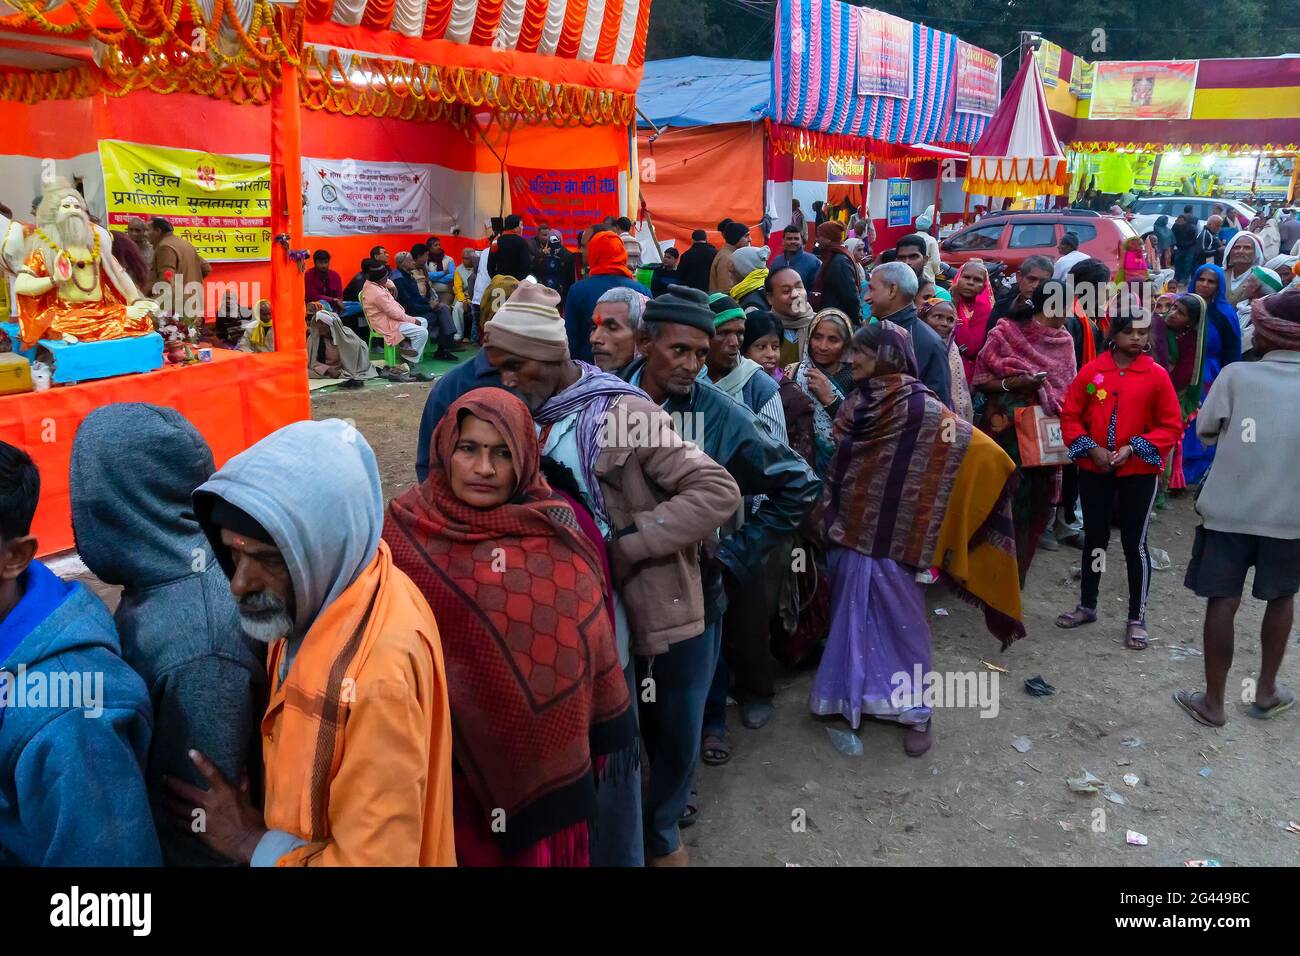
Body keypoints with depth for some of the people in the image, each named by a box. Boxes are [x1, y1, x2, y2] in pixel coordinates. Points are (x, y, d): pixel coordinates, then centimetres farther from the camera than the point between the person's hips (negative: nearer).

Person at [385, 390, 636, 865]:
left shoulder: (560, 531, -8)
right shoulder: (408, 531, -9)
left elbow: (593, 638, -2)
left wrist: (609, 733, -1)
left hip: (547, 754, 1)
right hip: (453, 758, 0)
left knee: (544, 847, 16)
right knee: (466, 849, 17)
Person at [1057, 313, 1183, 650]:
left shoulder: (1157, 375, -5)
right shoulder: (1091, 371, -1)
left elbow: (1172, 426, -3)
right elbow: (1070, 416, 2)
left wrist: (1134, 448, -14)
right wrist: (1091, 448, -11)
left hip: (1139, 471, -2)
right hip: (1094, 469, 2)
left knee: (1134, 543, 3)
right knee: (1094, 537, 13)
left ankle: (1137, 619, 15)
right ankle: (1087, 606, 29)